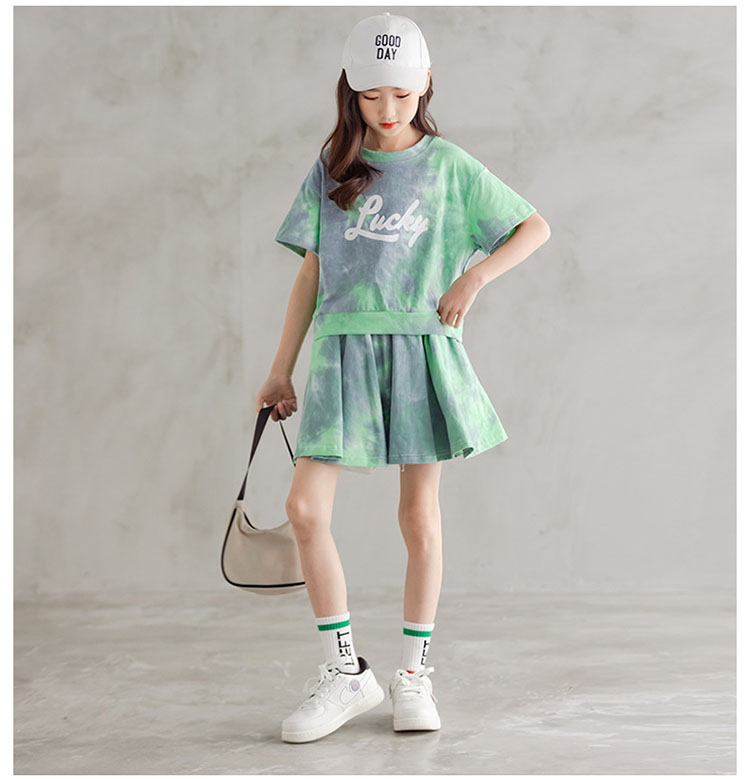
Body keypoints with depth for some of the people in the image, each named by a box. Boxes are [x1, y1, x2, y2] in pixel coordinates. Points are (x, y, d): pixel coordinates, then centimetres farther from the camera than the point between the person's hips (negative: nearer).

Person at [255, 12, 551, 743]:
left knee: (419, 516, 4)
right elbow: (310, 274, 12)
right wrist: (281, 372, 11)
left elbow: (535, 227, 8)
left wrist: (474, 276, -8)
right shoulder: (332, 168, 10)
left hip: (421, 349, -2)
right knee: (305, 508, -8)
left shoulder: (449, 166, 4)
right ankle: (344, 670, 6)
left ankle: (414, 672, 19)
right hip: (344, 351, 2)